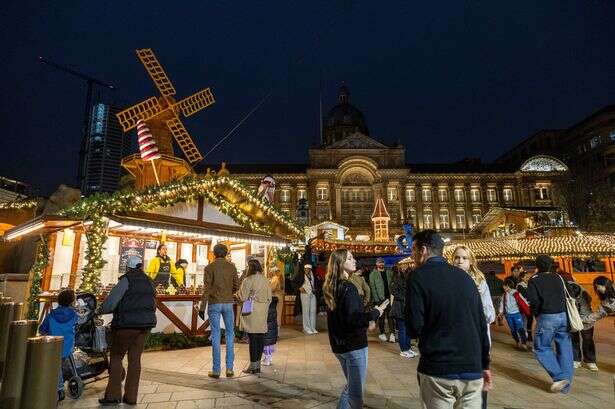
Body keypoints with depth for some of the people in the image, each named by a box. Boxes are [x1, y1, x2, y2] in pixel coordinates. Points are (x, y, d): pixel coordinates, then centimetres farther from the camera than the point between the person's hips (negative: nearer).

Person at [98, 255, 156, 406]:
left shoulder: (127, 280, -7)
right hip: (146, 324, 6)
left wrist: (102, 310, 6)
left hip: (127, 324, -6)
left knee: (116, 356, 9)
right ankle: (131, 396, 14)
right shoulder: (149, 282, 13)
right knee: (135, 359, 11)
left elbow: (110, 302, -12)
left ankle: (113, 395, 7)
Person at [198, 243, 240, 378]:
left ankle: (216, 370, 9)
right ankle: (229, 368, 11)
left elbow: (206, 289, -8)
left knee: (215, 336, 4)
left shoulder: (209, 267, -4)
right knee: (230, 334, 11)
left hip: (214, 304, -1)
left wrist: (202, 307, -4)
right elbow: (237, 286, 3)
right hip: (228, 303, 2)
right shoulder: (231, 266, 2)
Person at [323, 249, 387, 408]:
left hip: (339, 345, 9)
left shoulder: (330, 287, 6)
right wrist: (375, 312, -15)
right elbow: (353, 319, -27)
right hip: (354, 345, -8)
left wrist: (368, 312, 14)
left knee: (350, 386, 25)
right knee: (356, 392, 6)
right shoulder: (348, 288, -22)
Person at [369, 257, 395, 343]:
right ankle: (382, 333, 19)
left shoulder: (388, 272, 9)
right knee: (381, 316, 7)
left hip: (389, 297, 2)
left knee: (390, 315, -1)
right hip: (379, 299, -2)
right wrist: (377, 299, -10)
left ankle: (392, 333, 3)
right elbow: (373, 288, -4)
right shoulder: (373, 274, -2)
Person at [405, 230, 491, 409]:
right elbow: (482, 323, 9)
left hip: (437, 369, -4)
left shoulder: (419, 276, -9)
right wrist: (484, 365, 18)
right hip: (472, 368, 5)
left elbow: (414, 328, -14)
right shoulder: (464, 276, 7)